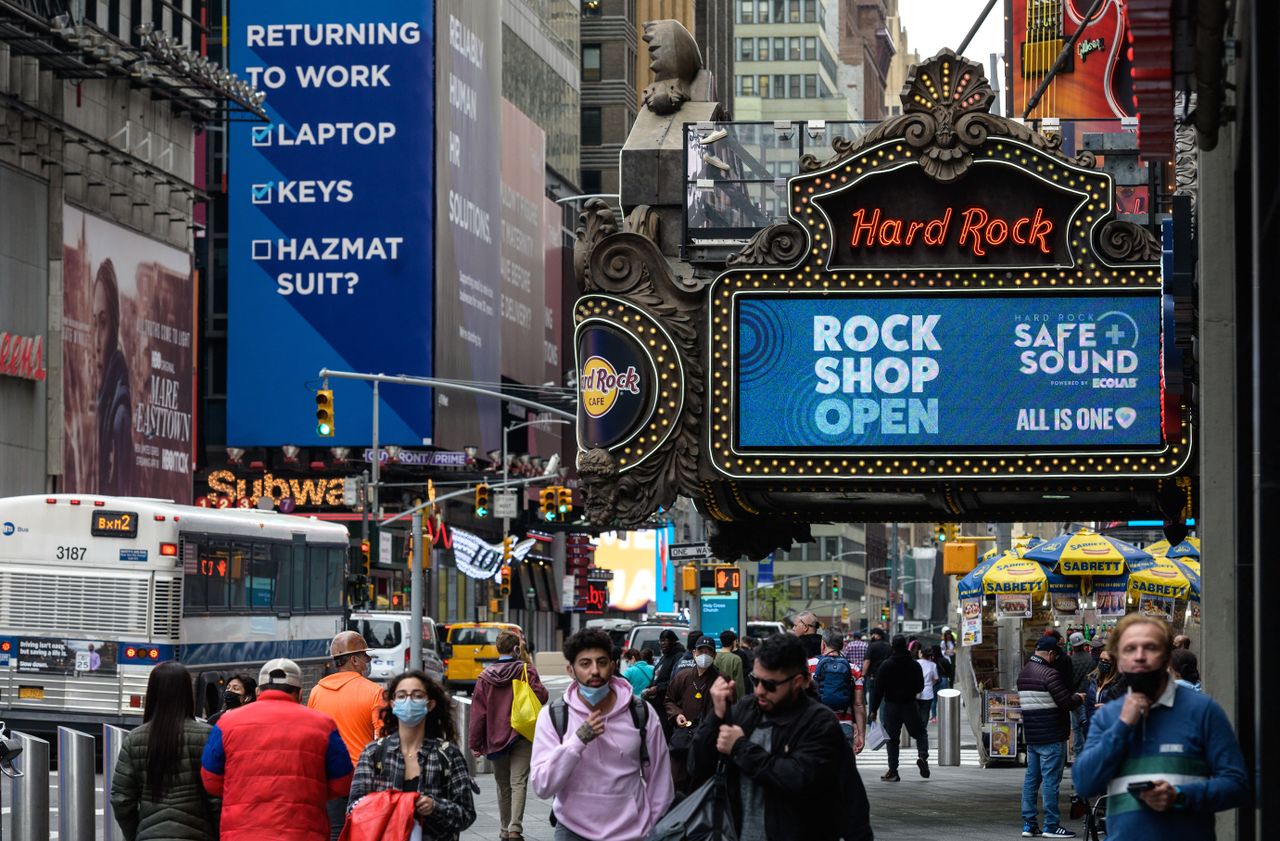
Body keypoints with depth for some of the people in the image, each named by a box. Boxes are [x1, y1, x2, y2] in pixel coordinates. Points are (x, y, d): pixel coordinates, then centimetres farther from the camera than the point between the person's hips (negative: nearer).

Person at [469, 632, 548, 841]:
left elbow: (478, 712, 1)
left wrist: (475, 743, 3)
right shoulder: (526, 671, -5)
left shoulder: (485, 676, 3)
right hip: (521, 736, -3)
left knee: (503, 786, 16)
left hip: (495, 737, 3)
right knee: (518, 783, -6)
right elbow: (541, 696, -15)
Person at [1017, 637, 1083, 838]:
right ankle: (1051, 825, -2)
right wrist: (1080, 698, 3)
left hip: (1031, 736, 9)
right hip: (1052, 736, -9)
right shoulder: (1050, 673, -16)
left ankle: (1029, 824, 13)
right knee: (1051, 780, -4)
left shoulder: (1023, 673, 12)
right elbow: (1066, 703, -19)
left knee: (1031, 778, 11)